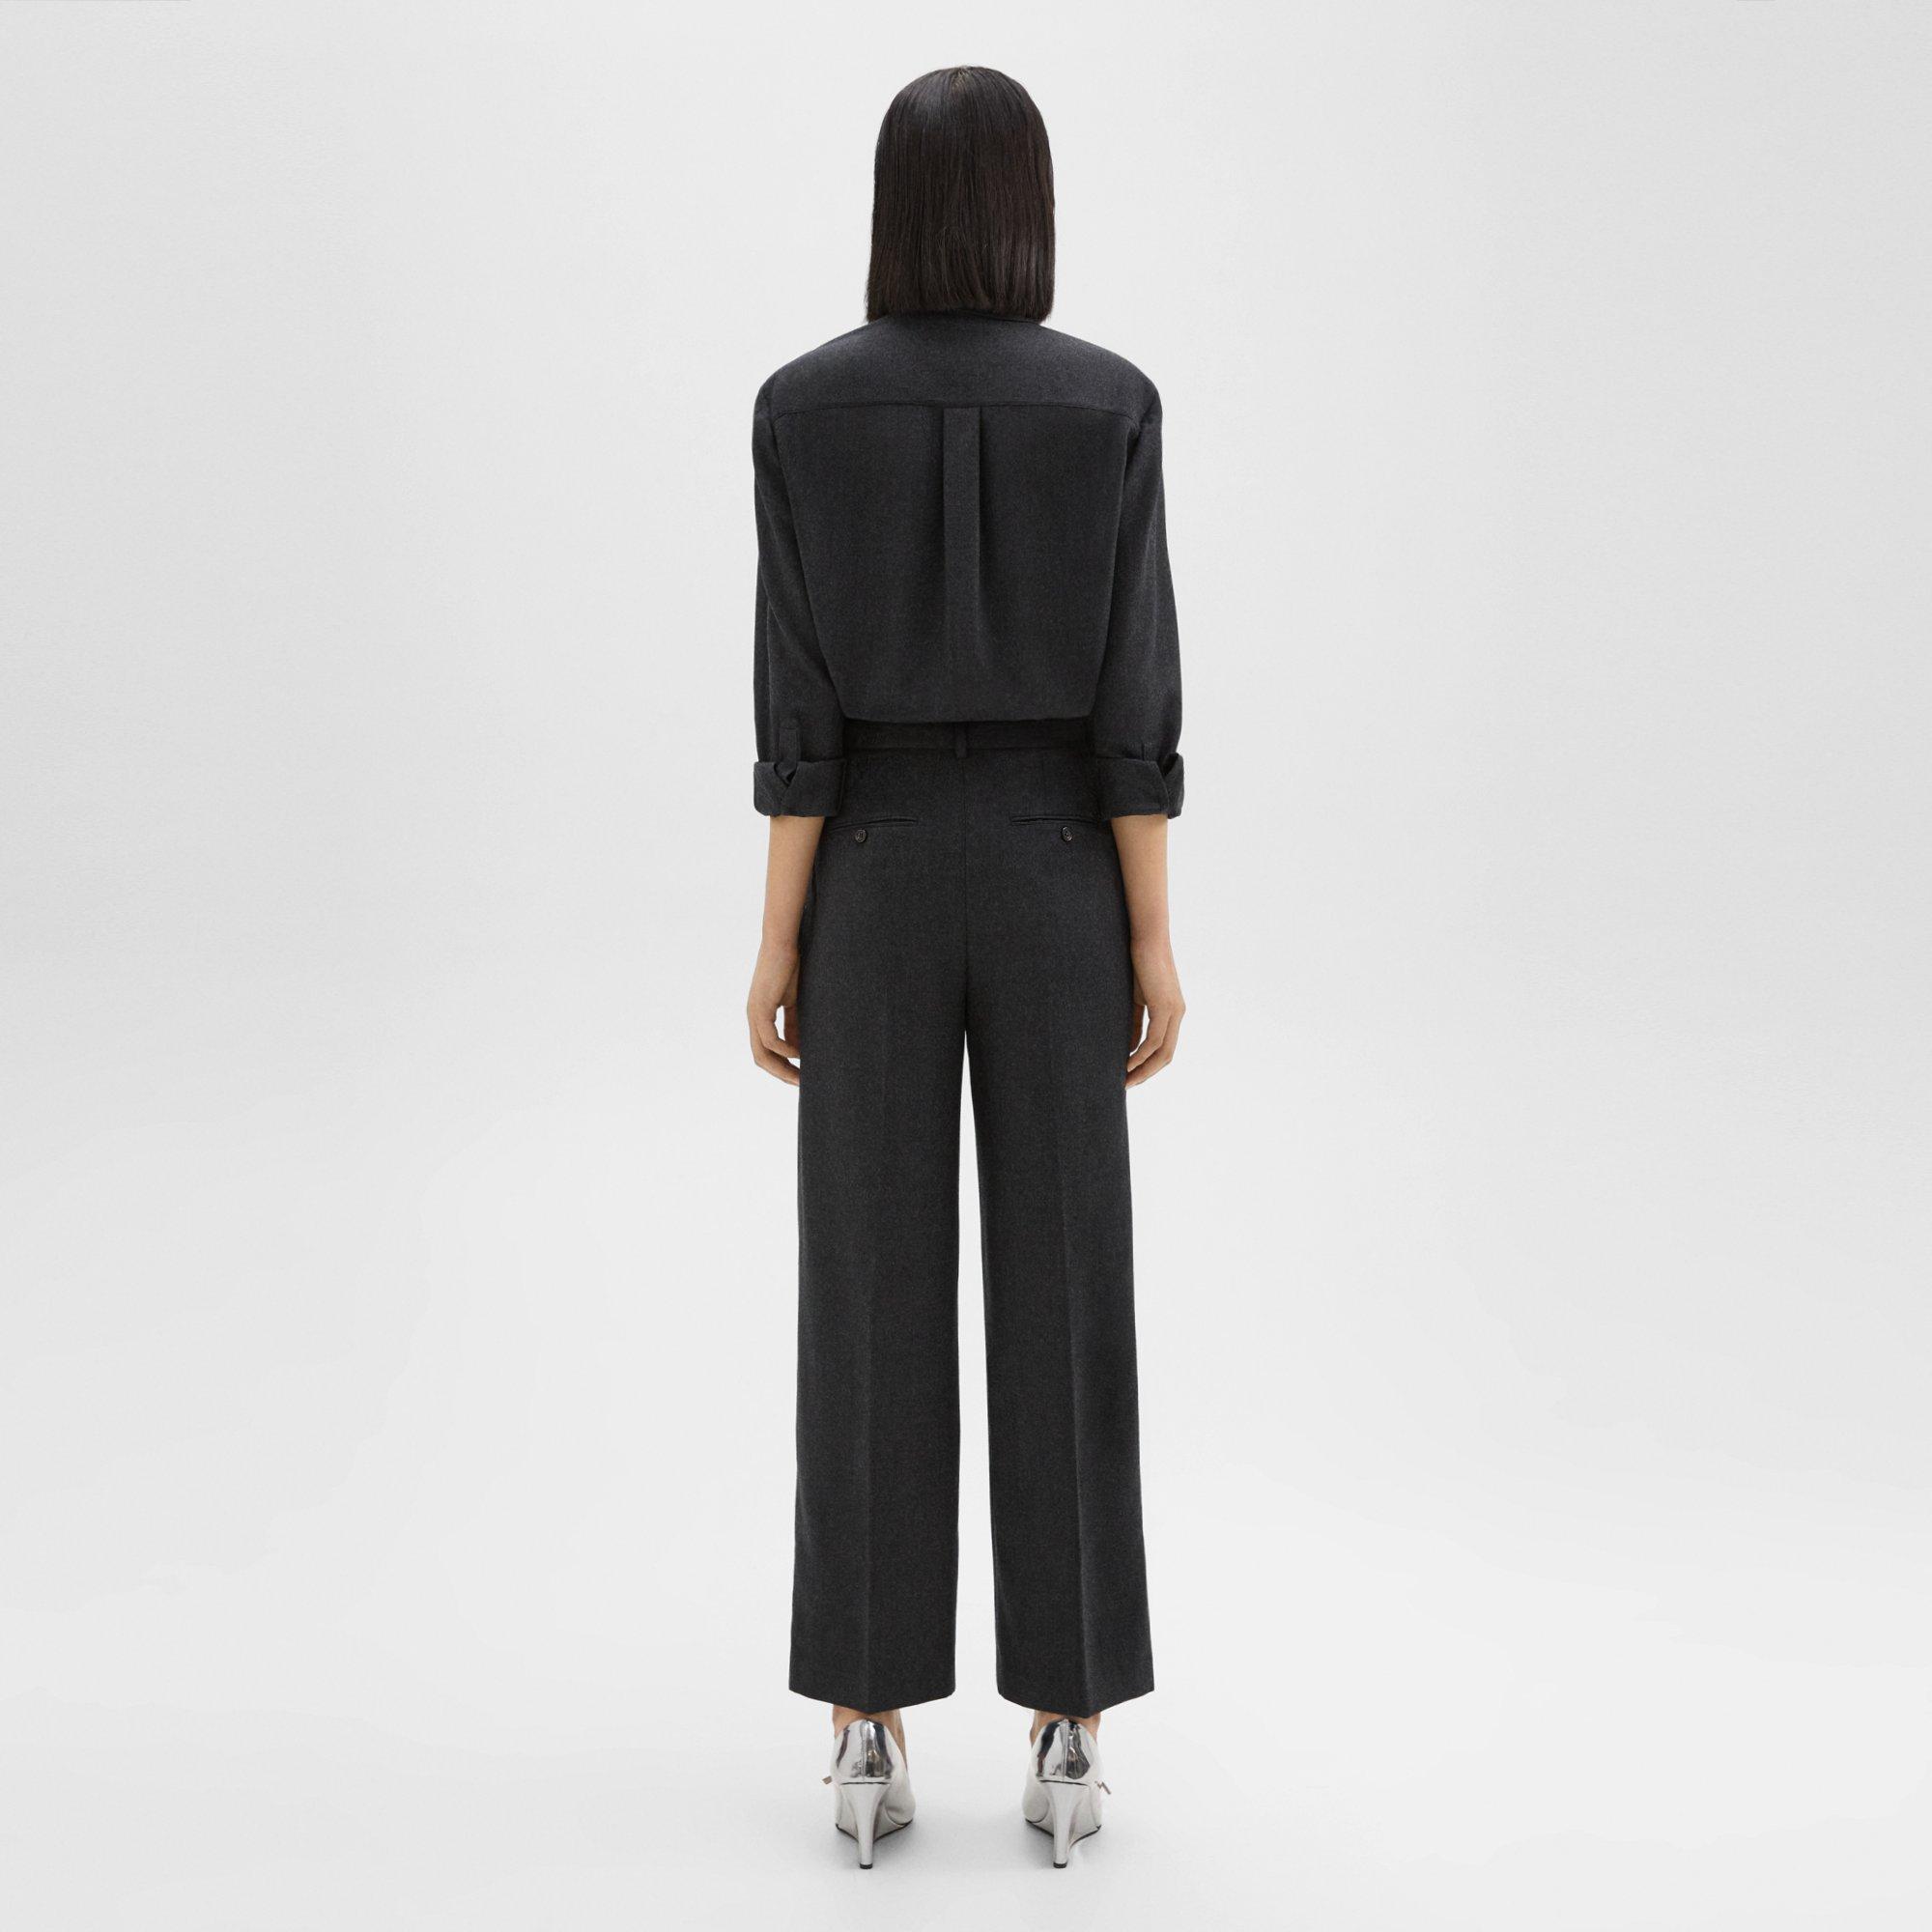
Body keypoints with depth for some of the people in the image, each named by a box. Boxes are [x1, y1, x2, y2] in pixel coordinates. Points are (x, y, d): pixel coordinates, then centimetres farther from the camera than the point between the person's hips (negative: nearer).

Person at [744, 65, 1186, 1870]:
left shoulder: (802, 407, -3)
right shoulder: (1110, 404, -3)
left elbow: (799, 706, -6)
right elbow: (1130, 698, -6)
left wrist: (775, 943, 0)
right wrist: (1154, 942, -1)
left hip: (876, 884, 0)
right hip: (1049, 886, 0)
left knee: (874, 1303, 6)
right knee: (1062, 1301, 6)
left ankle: (870, 1736, 10)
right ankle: (1064, 1738, 10)